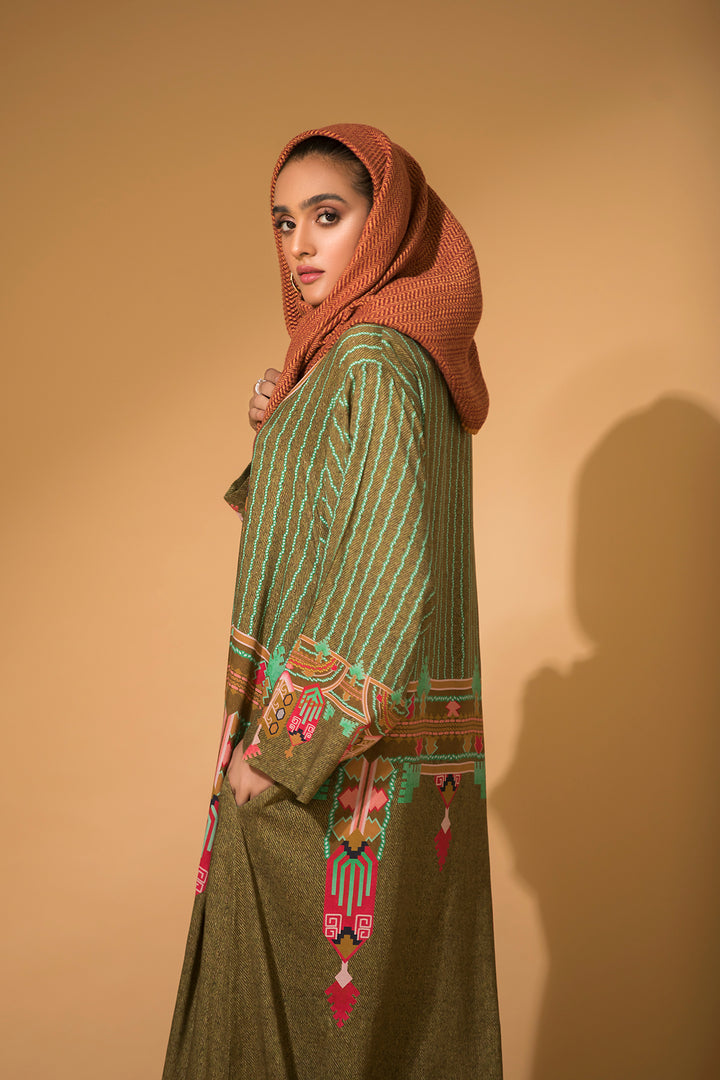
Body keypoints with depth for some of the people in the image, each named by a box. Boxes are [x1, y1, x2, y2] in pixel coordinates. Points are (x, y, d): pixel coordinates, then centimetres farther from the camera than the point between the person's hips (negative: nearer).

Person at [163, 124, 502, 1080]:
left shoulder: (373, 357, -17)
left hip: (342, 756, -9)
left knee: (299, 1001, 5)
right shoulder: (410, 352, 11)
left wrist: (283, 744, -20)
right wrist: (281, 431, 3)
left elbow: (390, 577, -25)